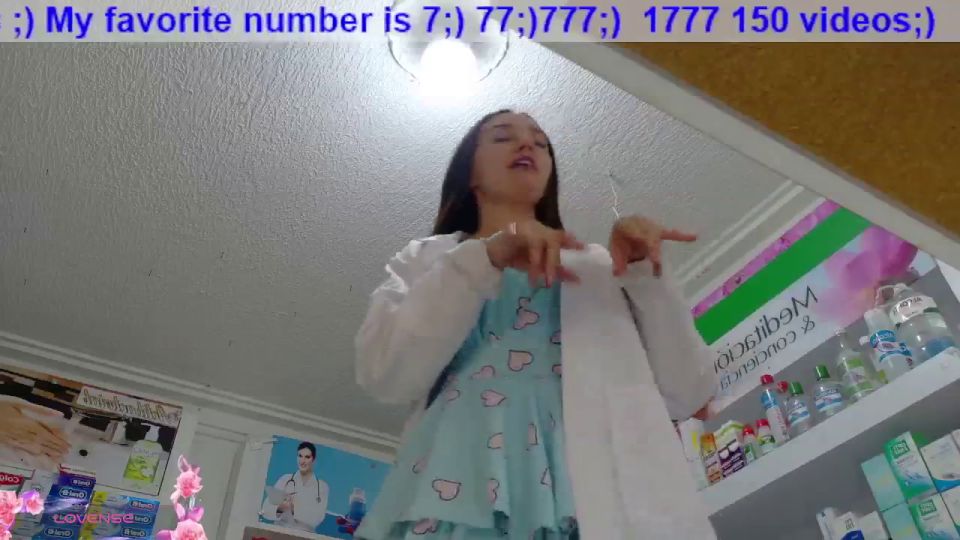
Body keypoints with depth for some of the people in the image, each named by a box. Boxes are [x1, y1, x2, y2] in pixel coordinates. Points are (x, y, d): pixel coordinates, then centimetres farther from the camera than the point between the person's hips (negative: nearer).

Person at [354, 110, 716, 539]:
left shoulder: (600, 267, 18)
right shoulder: (424, 260, 16)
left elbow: (685, 396, 9)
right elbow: (385, 377, -3)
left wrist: (648, 275, -2)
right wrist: (481, 261, -11)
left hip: (596, 477, 1)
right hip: (467, 477, 0)